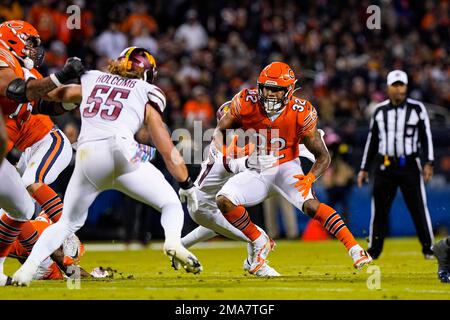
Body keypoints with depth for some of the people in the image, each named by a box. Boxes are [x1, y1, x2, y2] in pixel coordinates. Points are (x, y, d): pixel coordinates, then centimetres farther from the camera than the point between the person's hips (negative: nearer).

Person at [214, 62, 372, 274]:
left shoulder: (300, 113, -20)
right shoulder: (246, 103, -17)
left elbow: (323, 156, -14)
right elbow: (220, 131, 0)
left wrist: (310, 178, -34)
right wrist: (224, 153, -21)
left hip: (286, 167, -3)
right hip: (256, 171, 3)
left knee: (309, 204, -29)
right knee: (224, 200, -20)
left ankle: (354, 249, -27)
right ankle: (260, 242, 2)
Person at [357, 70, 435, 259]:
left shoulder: (417, 108, 1)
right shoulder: (380, 111, 8)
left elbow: (426, 136, 1)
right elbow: (372, 141, 13)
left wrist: (428, 163, -8)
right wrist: (364, 169, 12)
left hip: (410, 165, -2)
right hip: (384, 166, 2)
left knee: (418, 207, -4)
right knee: (379, 208, 2)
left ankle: (428, 248, 5)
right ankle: (374, 250, 11)